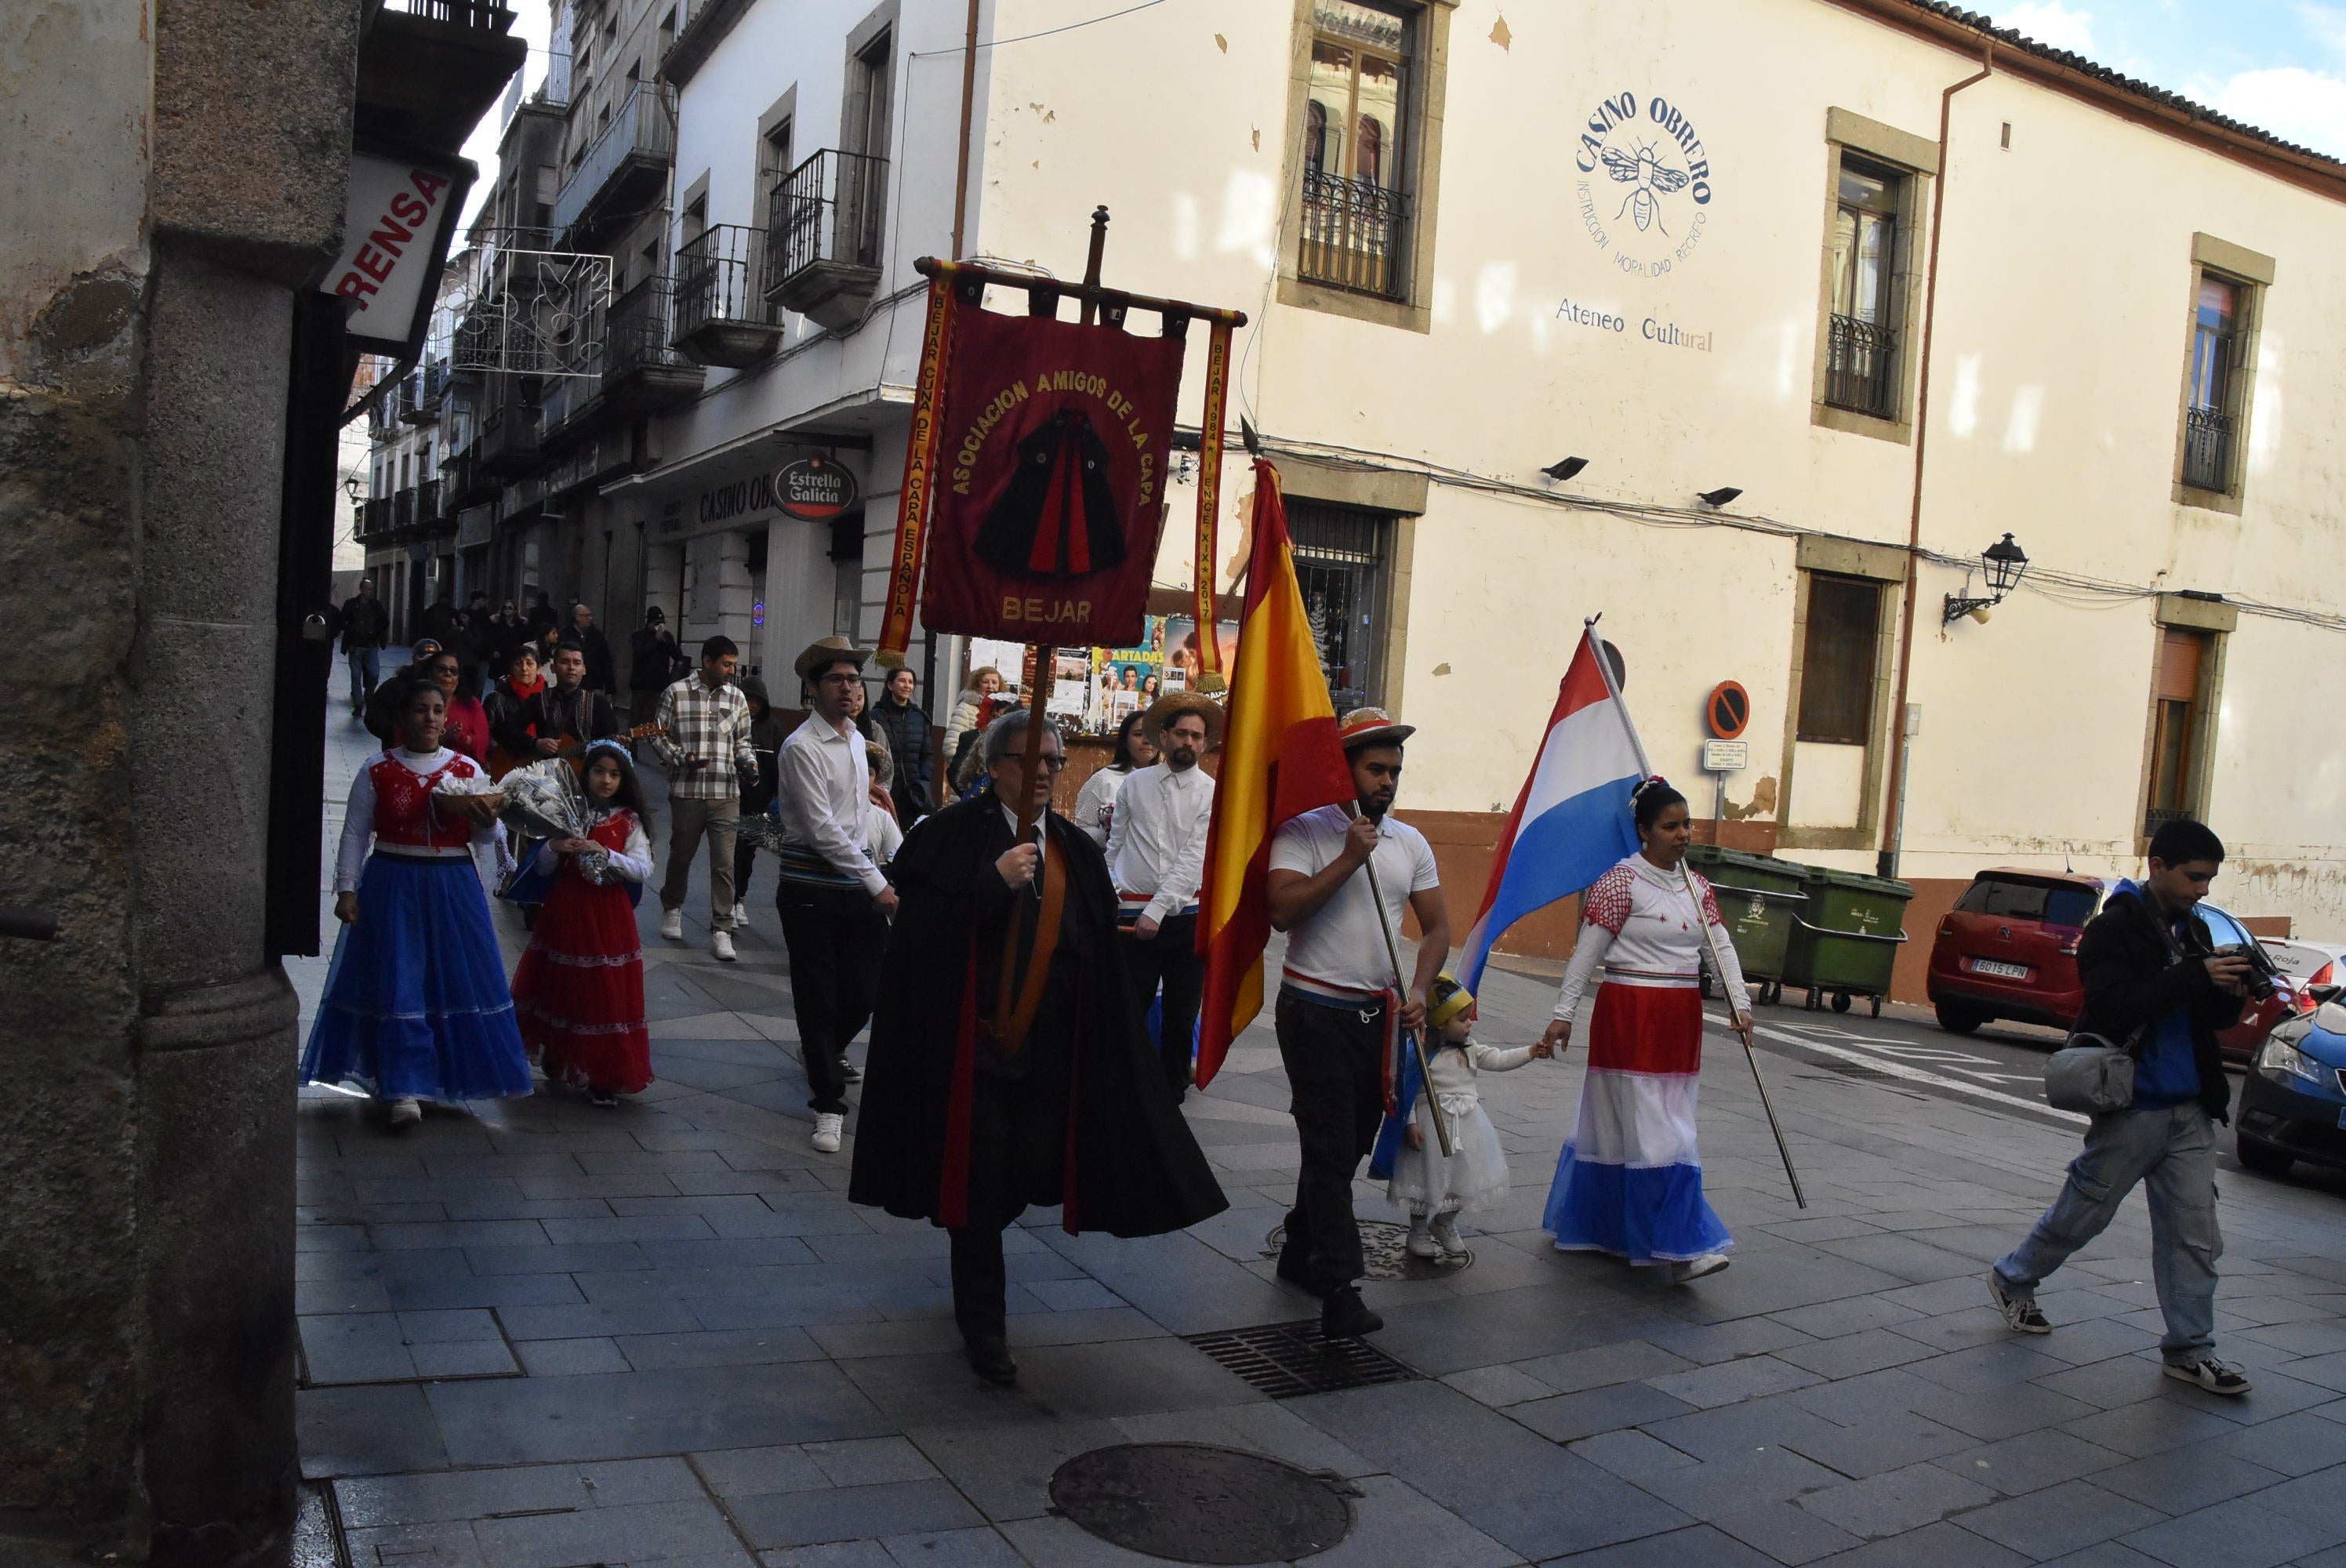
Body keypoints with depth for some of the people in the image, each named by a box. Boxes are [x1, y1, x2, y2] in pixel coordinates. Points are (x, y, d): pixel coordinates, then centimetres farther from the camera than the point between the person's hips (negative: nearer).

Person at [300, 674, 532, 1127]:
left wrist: (488, 821, -14)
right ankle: (405, 1090, -1)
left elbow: (481, 838, 8)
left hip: (453, 889, 2)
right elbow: (355, 834, 3)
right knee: (397, 984, -4)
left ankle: (441, 1075, 22)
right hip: (392, 887, -2)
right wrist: (346, 889, -4)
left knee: (456, 980, 5)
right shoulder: (377, 770, 0)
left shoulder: (468, 770, 4)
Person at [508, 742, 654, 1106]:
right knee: (561, 987, 10)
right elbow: (542, 869, 5)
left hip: (608, 916, -2)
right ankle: (560, 1063, 28)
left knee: (606, 993, -1)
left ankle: (603, 1076, 6)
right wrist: (554, 848, -15)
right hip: (564, 912, 2)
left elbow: (644, 870, -10)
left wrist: (606, 854, -22)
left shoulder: (629, 820, 1)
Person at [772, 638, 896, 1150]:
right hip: (812, 889, -7)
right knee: (819, 997, 1)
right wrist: (876, 883, -18)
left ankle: (822, 1050, 39)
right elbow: (822, 829, -18)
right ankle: (829, 1105, 13)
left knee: (866, 992, 7)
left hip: (859, 885, 7)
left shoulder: (857, 739, 13)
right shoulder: (802, 748, -12)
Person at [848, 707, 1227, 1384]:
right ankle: (982, 1325, 17)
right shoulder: (951, 836, -5)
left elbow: (1099, 960, 8)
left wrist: (1098, 1056, 4)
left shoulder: (1077, 852, 9)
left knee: (1032, 1172, 7)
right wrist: (994, 883, -24)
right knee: (980, 1182, 0)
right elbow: (924, 932, -14)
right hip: (972, 1043, -4)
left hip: (1048, 1049, 4)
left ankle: (977, 1297, 37)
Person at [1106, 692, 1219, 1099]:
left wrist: (1157, 910, -18)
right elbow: (1115, 846, 12)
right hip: (1132, 915, 1)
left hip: (1187, 917, 0)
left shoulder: (1212, 795, -1)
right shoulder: (1135, 784, 7)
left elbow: (1193, 859, -10)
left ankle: (1171, 1093, 23)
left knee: (1181, 1018, 9)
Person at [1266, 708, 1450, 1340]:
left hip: (1379, 1016, 6)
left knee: (1349, 1147, 14)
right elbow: (1283, 910, -22)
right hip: (1316, 1012, -6)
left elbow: (1437, 927, 11)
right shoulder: (1305, 831, -8)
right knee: (1331, 1150, -8)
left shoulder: (1410, 842, 9)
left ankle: (1300, 1253, 32)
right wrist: (1349, 859, -21)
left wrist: (1419, 992, -5)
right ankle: (1339, 1289, -6)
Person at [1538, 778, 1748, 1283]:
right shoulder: (1621, 882, -9)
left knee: (1619, 1124, 13)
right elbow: (1587, 952, -9)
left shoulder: (1697, 887, 12)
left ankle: (1587, 1224, 26)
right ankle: (1679, 1247, -6)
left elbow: (1720, 947, 7)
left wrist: (1739, 1002, -7)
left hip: (1680, 1019, 7)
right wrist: (1564, 1012, -9)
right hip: (1630, 1015, -7)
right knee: (1653, 1132, -7)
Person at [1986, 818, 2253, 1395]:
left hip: (2189, 1109, 7)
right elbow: (2117, 1007, -24)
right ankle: (2013, 1280, 27)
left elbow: (2211, 1019, 16)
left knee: (2196, 1233, 5)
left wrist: (2230, 994, -7)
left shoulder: (2192, 931, 11)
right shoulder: (2114, 930, -11)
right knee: (2083, 1212, 6)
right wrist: (2196, 977, -29)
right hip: (2132, 1105, -6)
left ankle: (2189, 1350, 13)